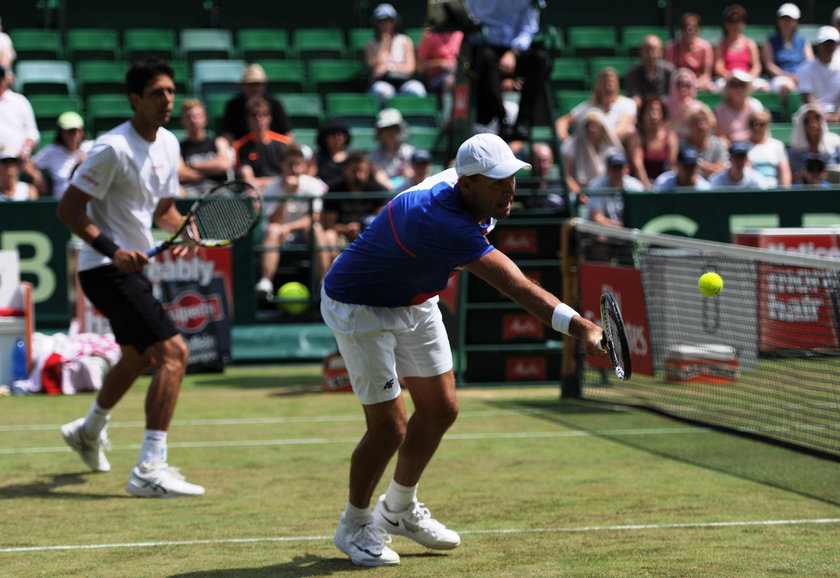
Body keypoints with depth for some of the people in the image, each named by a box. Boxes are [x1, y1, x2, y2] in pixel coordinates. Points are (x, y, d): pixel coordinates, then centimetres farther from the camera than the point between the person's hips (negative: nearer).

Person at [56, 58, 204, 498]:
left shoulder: (168, 144, 8)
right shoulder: (113, 148, -18)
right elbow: (68, 208, -18)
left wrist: (182, 232, -2)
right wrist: (112, 249, -28)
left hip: (133, 266, 10)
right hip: (107, 269, -10)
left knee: (137, 357, 29)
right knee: (173, 353, -20)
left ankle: (90, 430, 55)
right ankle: (149, 470, -22)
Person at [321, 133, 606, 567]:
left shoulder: (455, 181, -12)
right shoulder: (444, 221, -40)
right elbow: (517, 287, -47)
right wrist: (579, 327, -53)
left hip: (413, 301, 9)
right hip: (359, 308, -9)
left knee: (440, 409, 11)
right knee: (389, 428, -8)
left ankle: (399, 508, 33)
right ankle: (353, 527, 16)